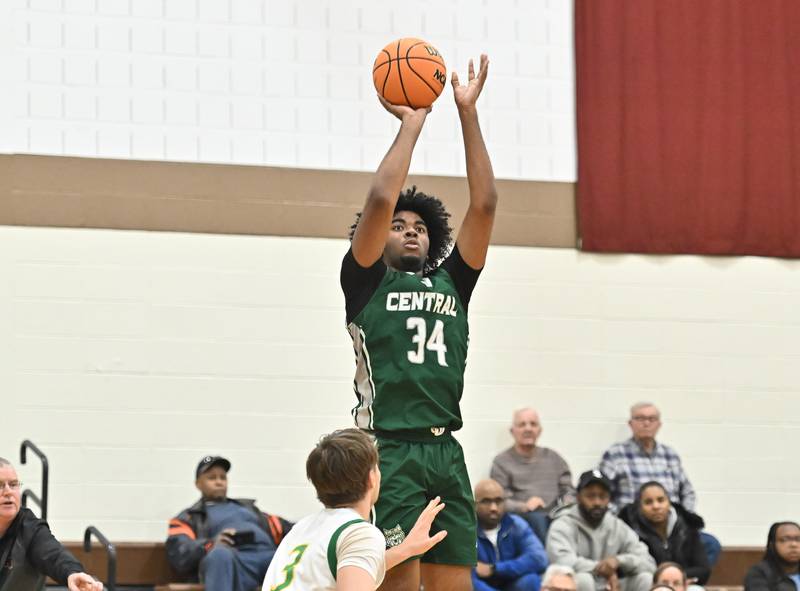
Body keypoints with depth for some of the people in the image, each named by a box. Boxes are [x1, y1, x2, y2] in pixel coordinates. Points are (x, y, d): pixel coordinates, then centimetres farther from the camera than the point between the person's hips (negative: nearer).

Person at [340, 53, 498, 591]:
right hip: (390, 451, -5)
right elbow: (381, 201, -7)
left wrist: (468, 113, 8)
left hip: (447, 453, 5)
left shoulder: (451, 282, 19)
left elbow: (484, 204, 11)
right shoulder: (367, 282, 8)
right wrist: (411, 126, 1)